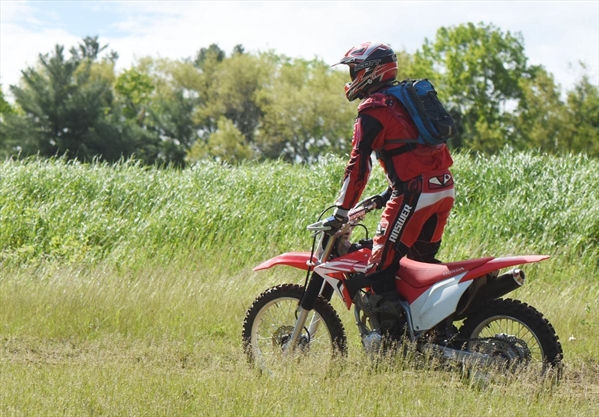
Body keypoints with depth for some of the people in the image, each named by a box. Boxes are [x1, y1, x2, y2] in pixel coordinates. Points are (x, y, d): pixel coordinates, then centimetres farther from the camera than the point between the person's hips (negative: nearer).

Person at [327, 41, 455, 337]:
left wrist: (340, 212, -11)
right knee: (422, 261, 22)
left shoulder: (373, 109, -6)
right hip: (445, 188, 9)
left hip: (415, 192, -9)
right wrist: (388, 194, 30)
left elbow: (359, 164, -12)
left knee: (380, 269, -7)